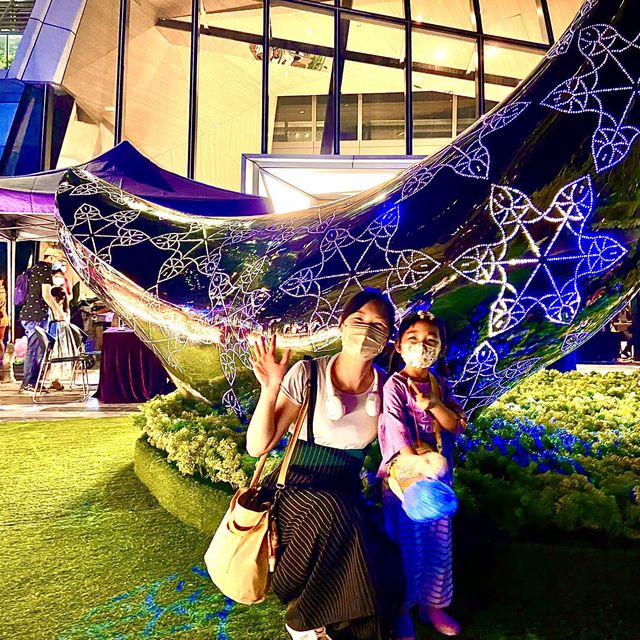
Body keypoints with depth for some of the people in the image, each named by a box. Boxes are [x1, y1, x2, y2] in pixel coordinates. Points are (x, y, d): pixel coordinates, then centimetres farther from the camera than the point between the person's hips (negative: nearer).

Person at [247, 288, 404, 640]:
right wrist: (271, 389, -28)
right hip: (296, 489, -3)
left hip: (346, 495, 3)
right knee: (332, 510, -32)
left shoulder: (386, 386, -4)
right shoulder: (307, 374, -14)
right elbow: (258, 446, -14)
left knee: (382, 571, -19)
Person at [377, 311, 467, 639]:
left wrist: (433, 403, -18)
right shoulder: (394, 386, -14)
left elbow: (457, 425, -1)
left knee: (438, 546, 18)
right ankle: (400, 614, 30)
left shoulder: (439, 384, 4)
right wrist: (415, 461, -44)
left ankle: (432, 604, 40)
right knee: (406, 549, 7)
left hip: (438, 477, 6)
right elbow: (395, 430, -27)